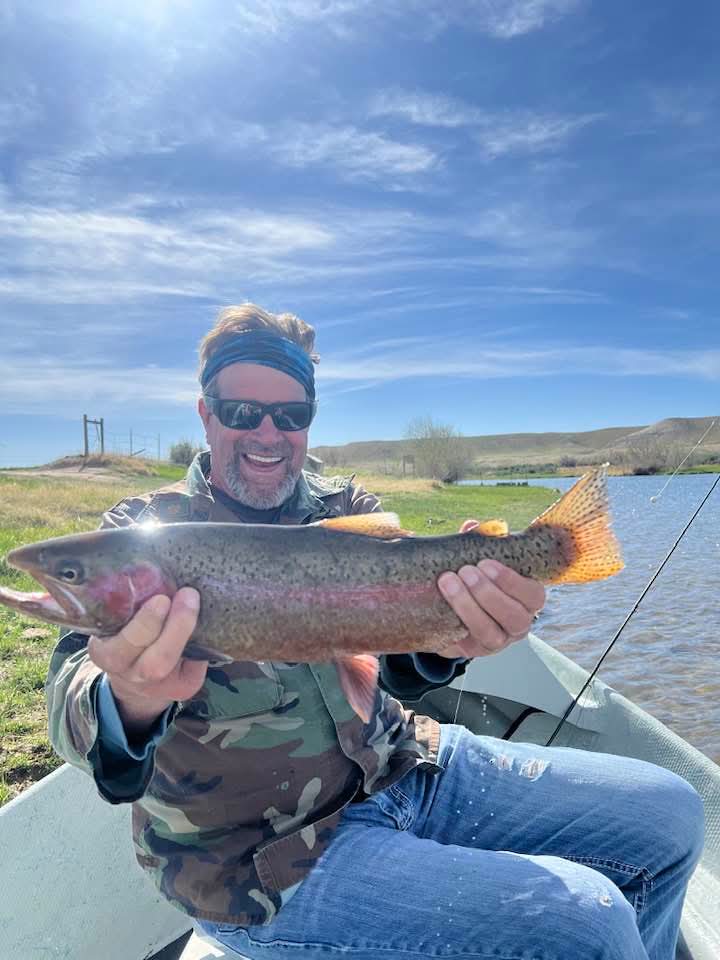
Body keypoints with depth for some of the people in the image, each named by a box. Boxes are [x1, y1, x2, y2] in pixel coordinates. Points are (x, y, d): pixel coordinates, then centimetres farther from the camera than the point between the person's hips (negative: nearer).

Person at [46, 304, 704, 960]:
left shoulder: (351, 509, 3)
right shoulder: (144, 529, -6)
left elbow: (396, 670, -8)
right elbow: (77, 686, -19)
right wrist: (131, 702, -44)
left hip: (407, 766, 5)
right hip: (264, 852, -4)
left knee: (670, 815, 5)